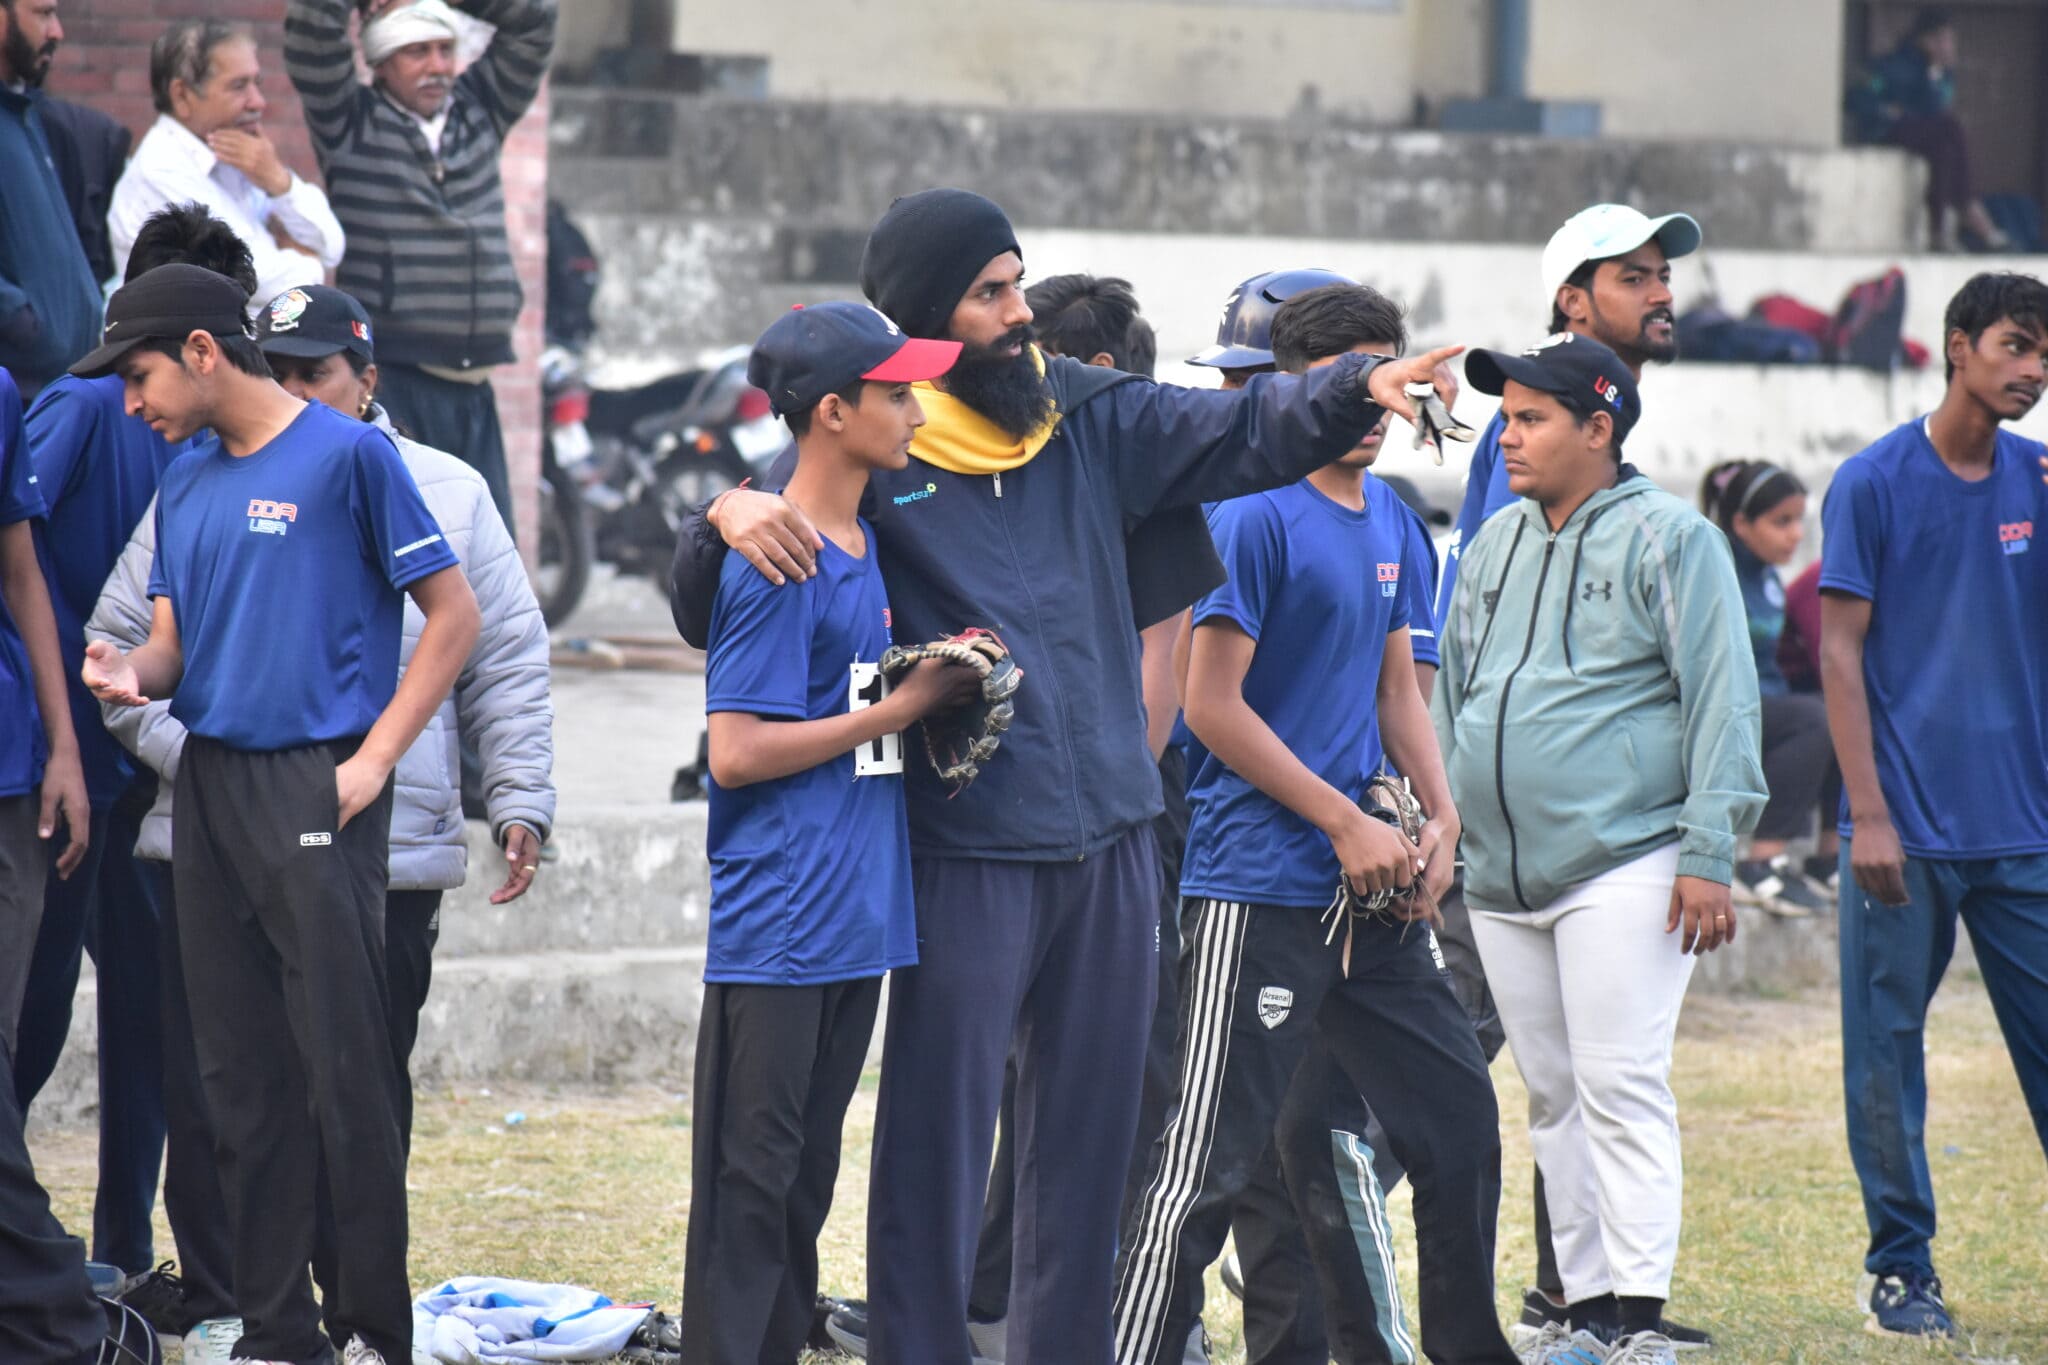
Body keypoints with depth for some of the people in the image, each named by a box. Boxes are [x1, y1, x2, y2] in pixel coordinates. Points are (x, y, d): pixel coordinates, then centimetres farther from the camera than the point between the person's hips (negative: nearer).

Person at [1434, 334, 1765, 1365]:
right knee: (1553, 1097, 8)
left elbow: (1722, 702, -8)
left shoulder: (1668, 541, -4)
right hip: (1501, 880, 7)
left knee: (1620, 1086, -12)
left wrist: (1707, 855, -14)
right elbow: (1451, 700, 24)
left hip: (1624, 868, -7)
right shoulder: (1496, 547, 17)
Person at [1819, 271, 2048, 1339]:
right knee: (1888, 1047, 1)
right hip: (1909, 828, -4)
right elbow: (1840, 652, -4)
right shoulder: (1874, 482, -2)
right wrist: (1867, 811, -11)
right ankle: (1899, 1268, 10)